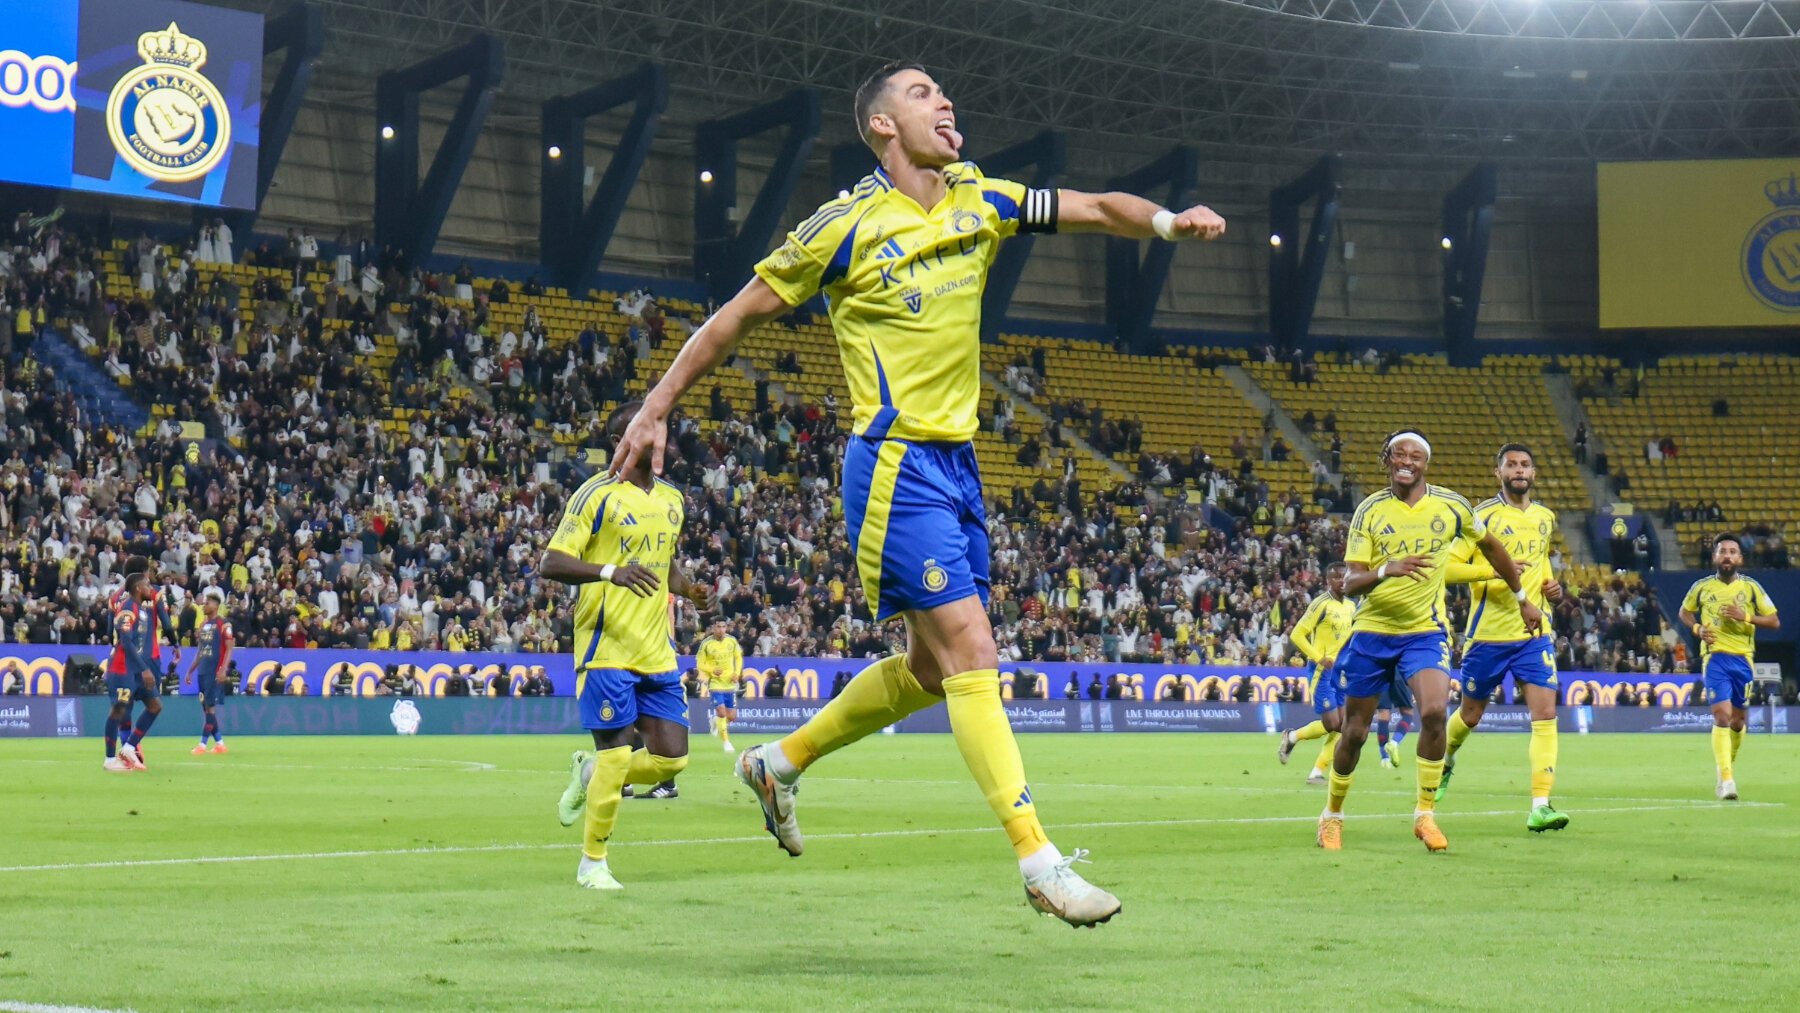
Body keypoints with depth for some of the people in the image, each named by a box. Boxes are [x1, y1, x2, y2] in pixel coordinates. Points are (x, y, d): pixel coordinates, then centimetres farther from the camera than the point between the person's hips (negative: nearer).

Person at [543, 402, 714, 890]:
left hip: (658, 650, 7)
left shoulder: (671, 499, 14)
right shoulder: (598, 494, -7)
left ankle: (589, 774, 28)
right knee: (615, 758, -6)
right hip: (608, 649, -7)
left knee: (670, 757, 1)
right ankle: (592, 863, 12)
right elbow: (550, 563, -13)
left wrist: (690, 589, 8)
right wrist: (611, 571, -29)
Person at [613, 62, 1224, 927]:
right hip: (896, 466, -8)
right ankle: (1038, 860, -14)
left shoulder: (979, 202, 9)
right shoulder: (848, 226, -8)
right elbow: (738, 315, 0)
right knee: (970, 653, -14)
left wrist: (1167, 221, -11)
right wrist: (656, 409, 1)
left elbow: (1095, 209, 11)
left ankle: (780, 761, 32)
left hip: (956, 463, 8)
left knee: (932, 668, 13)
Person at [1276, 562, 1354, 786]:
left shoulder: (1351, 606, 9)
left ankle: (1317, 772, 7)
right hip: (1323, 671, -7)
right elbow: (1296, 635, -13)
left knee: (1342, 725, 0)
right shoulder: (1321, 604, -12)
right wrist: (1319, 658, -19)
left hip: (1340, 671, 7)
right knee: (1331, 723, -11)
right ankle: (1292, 737, 15)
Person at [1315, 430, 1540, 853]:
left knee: (1434, 712, -24)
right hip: (1371, 630, 0)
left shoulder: (1450, 505, -2)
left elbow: (1490, 546, 16)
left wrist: (1522, 599, 22)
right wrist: (1387, 569, -31)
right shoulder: (1370, 511, -5)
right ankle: (1332, 815, 28)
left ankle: (1425, 814, -9)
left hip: (1425, 632, 0)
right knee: (1354, 731, 5)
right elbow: (1350, 583, -10)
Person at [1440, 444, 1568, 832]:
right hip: (1488, 634, -3)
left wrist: (1551, 586, 9)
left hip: (1534, 632, 3)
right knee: (1471, 714, 13)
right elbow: (1448, 566, -14)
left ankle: (1540, 806, -16)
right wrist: (1494, 569, -26)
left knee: (1546, 714, -13)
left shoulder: (1545, 517, 10)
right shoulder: (1483, 515, -8)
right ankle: (1445, 762, 45)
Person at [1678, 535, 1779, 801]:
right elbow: (1685, 612, 20)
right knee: (1722, 714, -17)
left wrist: (1746, 616, -13)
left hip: (1743, 659, 2)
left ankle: (1728, 765, 33)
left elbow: (1774, 621, 3)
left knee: (1738, 720, 8)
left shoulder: (1751, 587, 3)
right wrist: (1697, 628, -1)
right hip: (1714, 657, -2)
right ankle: (1726, 778, -18)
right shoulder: (1702, 587, 4)